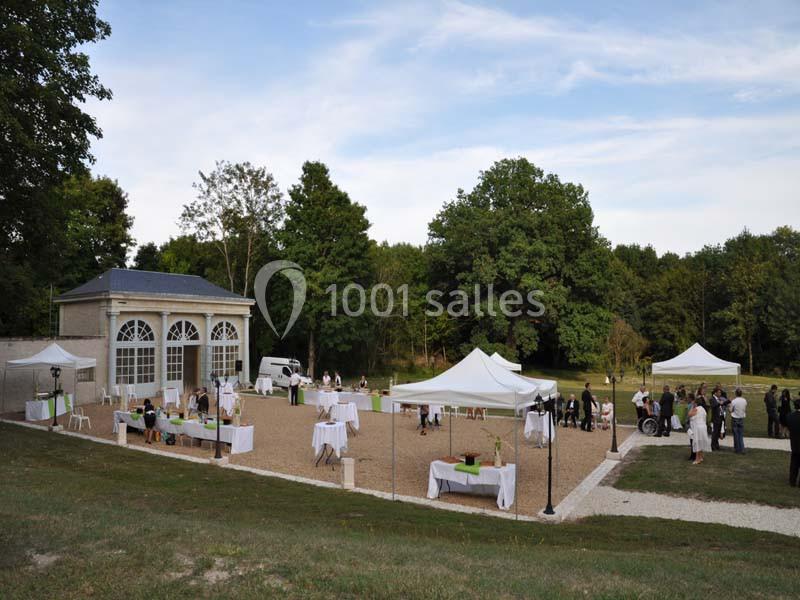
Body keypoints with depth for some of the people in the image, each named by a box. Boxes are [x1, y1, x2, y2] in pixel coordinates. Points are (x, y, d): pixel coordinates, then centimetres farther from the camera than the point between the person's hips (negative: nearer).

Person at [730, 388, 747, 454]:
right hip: (742, 418, 3)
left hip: (735, 419, -3)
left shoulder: (733, 401, -17)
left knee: (736, 435, 6)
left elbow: (731, 410, -8)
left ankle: (737, 449, 13)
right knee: (741, 435, 10)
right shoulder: (744, 401, -4)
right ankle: (742, 449, 6)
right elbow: (745, 410, 7)